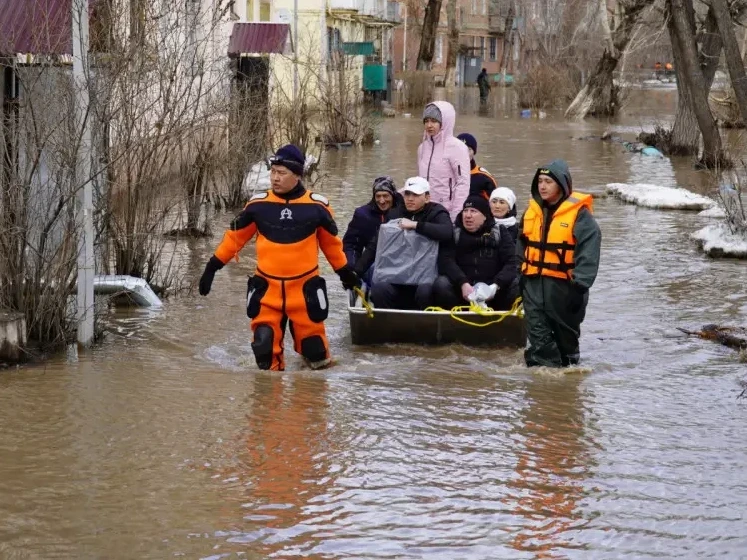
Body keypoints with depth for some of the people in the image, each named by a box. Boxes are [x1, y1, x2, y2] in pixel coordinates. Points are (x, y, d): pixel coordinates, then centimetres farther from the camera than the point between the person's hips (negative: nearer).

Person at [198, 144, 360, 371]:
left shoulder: (317, 206, -5)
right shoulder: (258, 205, -2)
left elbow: (331, 242, 10)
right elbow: (234, 237, 8)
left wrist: (345, 272, 18)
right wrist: (212, 267, 8)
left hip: (304, 288, -1)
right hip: (267, 287, 1)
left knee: (312, 342, 3)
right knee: (264, 342, -2)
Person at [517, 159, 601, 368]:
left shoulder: (579, 214, -11)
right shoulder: (532, 211, 8)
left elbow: (589, 253, -14)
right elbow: (521, 247, 19)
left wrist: (579, 285, -20)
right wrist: (521, 276, 16)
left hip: (564, 285, -4)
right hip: (534, 283, 5)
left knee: (566, 333, 13)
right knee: (538, 336, -2)